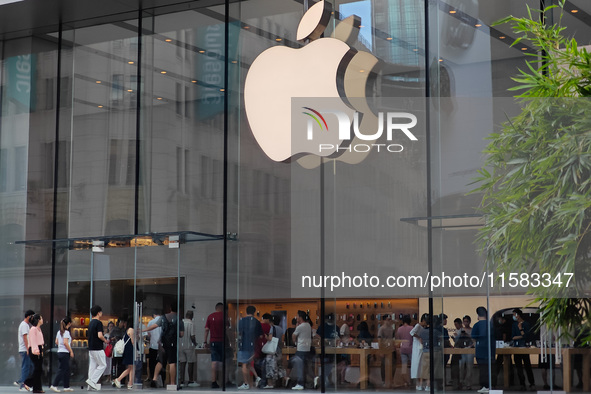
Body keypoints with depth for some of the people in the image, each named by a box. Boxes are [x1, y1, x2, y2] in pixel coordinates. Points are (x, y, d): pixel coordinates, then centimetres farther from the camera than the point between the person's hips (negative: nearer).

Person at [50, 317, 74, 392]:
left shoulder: (59, 332, 11)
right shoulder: (66, 332, -14)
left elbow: (56, 342, 13)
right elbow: (65, 343, -20)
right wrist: (71, 351, -14)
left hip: (59, 352, 9)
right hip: (65, 353, -9)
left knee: (67, 370, 14)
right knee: (62, 370, -6)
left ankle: (66, 387, 17)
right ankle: (54, 385, -10)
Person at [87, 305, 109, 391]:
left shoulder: (91, 323, 14)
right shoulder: (98, 323, -15)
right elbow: (100, 335, -24)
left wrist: (103, 340, 19)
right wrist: (105, 340, -6)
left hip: (91, 348, 9)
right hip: (97, 348, -9)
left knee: (93, 366, 9)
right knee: (103, 365, -1)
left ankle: (92, 384, 8)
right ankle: (92, 380, -8)